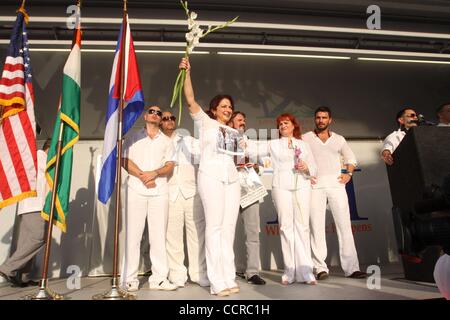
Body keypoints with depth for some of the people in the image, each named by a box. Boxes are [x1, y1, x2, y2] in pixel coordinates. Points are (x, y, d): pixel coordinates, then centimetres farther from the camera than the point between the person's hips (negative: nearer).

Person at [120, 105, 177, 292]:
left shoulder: (167, 141, 19)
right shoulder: (133, 138, 16)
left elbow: (169, 166, 8)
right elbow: (125, 161, 3)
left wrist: (154, 173, -12)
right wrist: (142, 176, -11)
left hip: (159, 190, 1)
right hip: (135, 189, -1)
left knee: (158, 235, -2)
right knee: (133, 234, -3)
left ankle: (159, 278, 2)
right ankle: (129, 279, 2)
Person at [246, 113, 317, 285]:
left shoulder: (304, 145, 19)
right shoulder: (273, 144, 16)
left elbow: (314, 168, 15)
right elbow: (255, 148, 3)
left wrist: (306, 168, -6)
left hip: (302, 186, 1)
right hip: (281, 186, -1)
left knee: (302, 226, -3)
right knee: (286, 226, -3)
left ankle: (305, 271, 2)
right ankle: (290, 271, 3)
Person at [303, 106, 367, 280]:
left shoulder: (339, 139, 16)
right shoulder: (305, 138, 9)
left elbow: (351, 158, 24)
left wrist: (348, 174, 8)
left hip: (336, 185, 2)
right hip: (315, 186, -2)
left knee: (345, 225, 0)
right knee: (317, 227, -4)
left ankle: (351, 267, 5)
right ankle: (320, 268, 1)